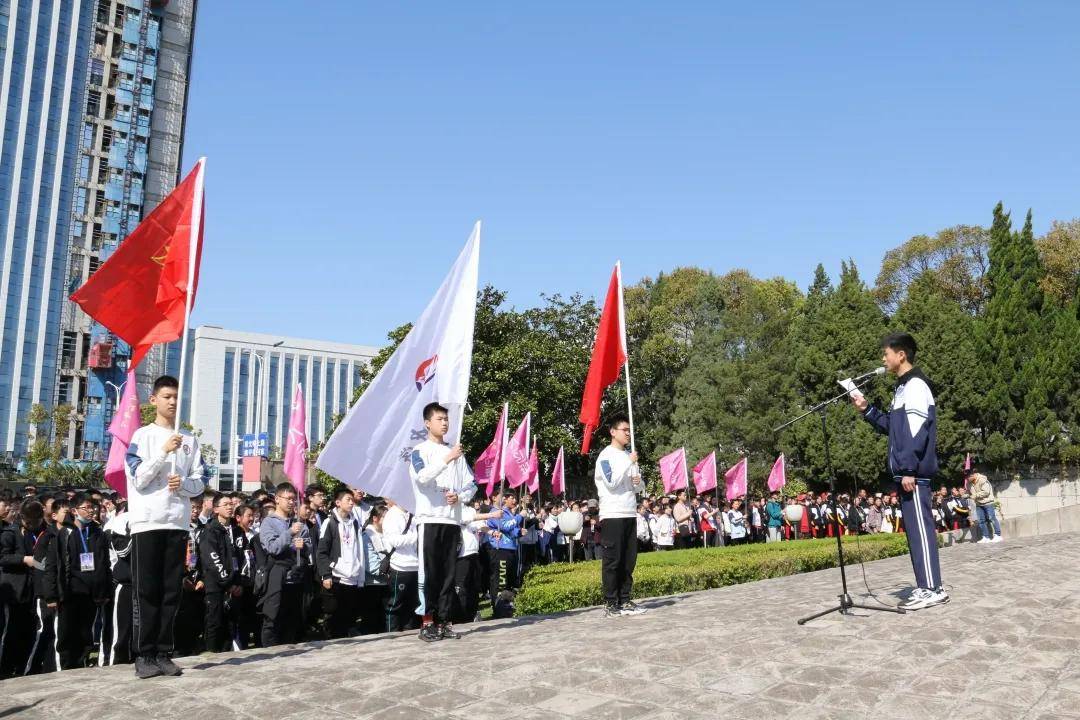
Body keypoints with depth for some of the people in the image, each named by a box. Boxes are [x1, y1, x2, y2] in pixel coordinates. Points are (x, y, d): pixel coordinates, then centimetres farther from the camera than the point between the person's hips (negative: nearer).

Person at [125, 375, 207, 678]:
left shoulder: (190, 440, 13)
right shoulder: (142, 436, 3)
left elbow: (201, 482, 9)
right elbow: (138, 479, -7)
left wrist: (183, 482, -11)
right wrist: (164, 452, -15)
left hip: (178, 523, 3)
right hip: (148, 522, -3)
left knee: (171, 592, 4)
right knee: (146, 591, -1)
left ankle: (163, 653, 10)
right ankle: (144, 655, 4)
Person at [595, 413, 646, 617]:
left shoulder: (630, 454, 16)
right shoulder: (606, 455, -5)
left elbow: (640, 487, 20)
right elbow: (611, 483, -18)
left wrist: (639, 482, -3)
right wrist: (629, 462, -14)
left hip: (630, 514, 7)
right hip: (612, 515, -7)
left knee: (629, 560, 7)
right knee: (612, 560, -4)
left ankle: (625, 600, 13)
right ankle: (611, 604, 0)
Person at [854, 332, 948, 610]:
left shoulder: (915, 385, -11)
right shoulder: (903, 387, 20)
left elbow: (916, 431, -19)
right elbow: (892, 427, 25)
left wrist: (908, 469, -22)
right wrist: (866, 409, 15)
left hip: (914, 472, -10)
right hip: (907, 471, 10)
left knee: (919, 527, -8)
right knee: (914, 528, 10)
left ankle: (932, 589, -5)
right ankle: (927, 587, 14)